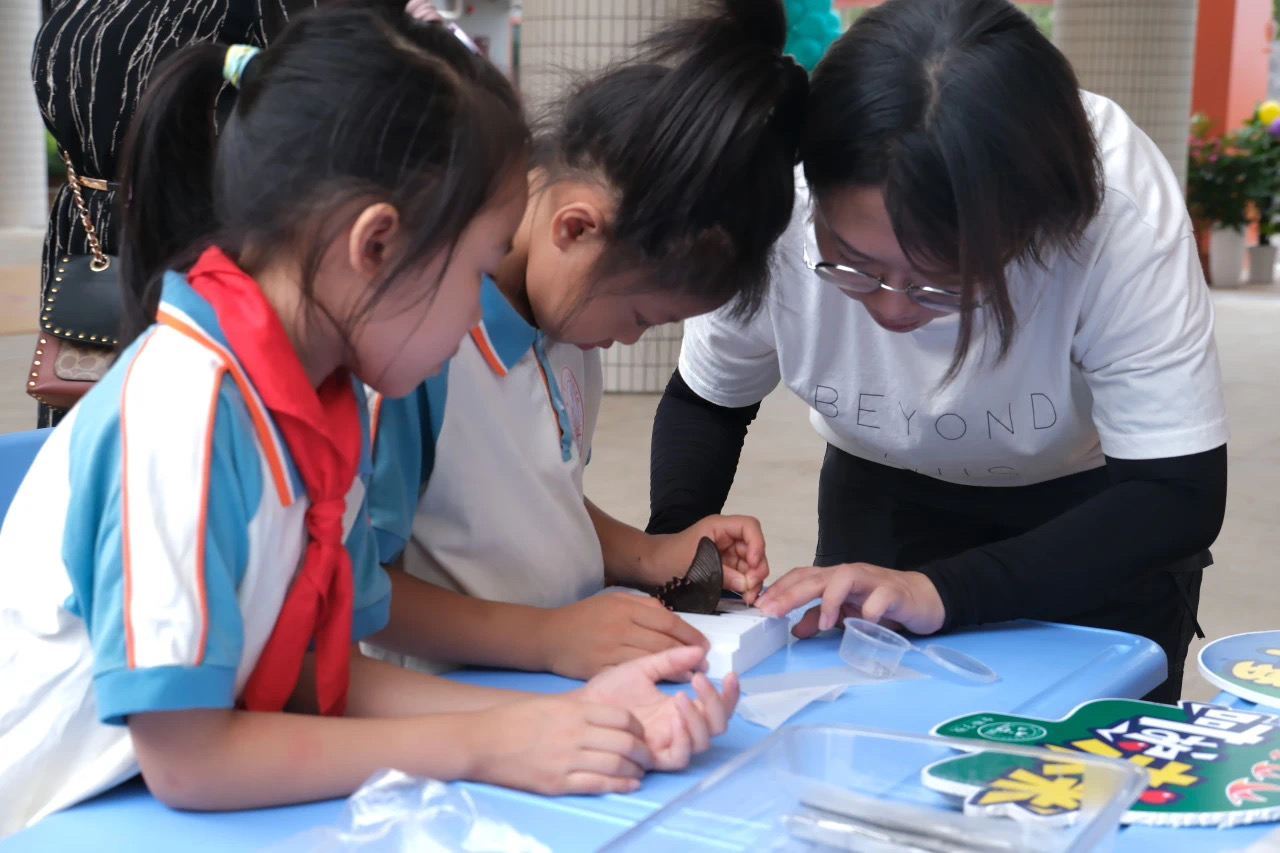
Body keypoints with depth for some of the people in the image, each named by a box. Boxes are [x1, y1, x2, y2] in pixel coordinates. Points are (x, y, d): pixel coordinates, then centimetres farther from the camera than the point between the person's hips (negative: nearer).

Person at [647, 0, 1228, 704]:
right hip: (881, 494, 2)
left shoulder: (1120, 207, -36)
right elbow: (707, 401, -10)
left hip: (1098, 508, -1)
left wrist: (941, 591, -40)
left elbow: (1180, 494, -29)